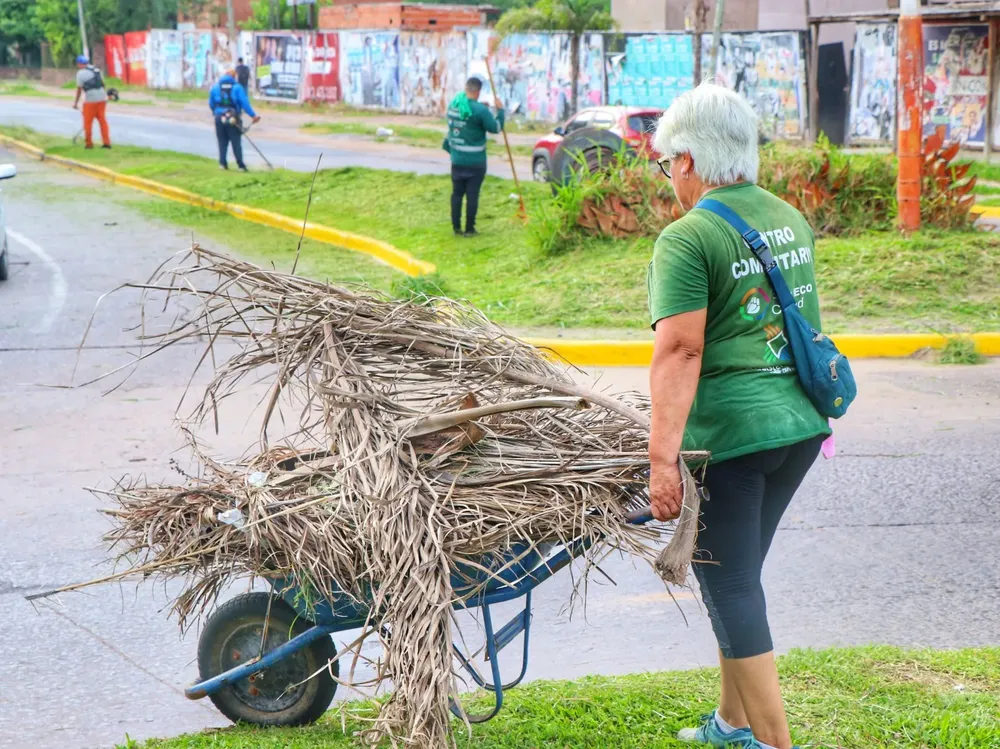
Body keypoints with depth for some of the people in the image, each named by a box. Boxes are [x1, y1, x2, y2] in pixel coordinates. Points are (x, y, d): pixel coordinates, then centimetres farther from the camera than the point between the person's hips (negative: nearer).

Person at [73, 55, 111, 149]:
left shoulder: (81, 73, -3)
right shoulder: (96, 70, 15)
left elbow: (79, 89, -2)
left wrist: (76, 103, 6)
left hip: (90, 99, -6)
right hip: (102, 98, 6)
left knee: (88, 122, 5)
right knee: (103, 120, 9)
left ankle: (89, 143, 8)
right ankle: (107, 142, 4)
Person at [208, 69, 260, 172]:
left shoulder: (215, 88, 7)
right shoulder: (237, 88, -2)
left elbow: (211, 104, 12)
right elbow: (244, 103, -9)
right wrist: (253, 115, -9)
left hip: (219, 118, 2)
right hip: (233, 119, -2)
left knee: (222, 142, 11)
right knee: (236, 143, 3)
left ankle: (222, 163, 4)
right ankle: (241, 165, 2)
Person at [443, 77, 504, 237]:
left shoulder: (453, 105, 0)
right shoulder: (480, 110, -20)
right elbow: (495, 127, -11)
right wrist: (500, 111, 3)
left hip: (457, 159, 5)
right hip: (475, 162, -5)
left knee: (457, 193, 13)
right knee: (472, 195, 2)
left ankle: (456, 227, 17)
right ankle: (469, 229, 6)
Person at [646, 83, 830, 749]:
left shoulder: (689, 238, -13)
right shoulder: (791, 218, 11)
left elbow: (680, 350, -21)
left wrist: (663, 455, -23)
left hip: (730, 430, -8)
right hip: (802, 424, 8)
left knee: (730, 587, 3)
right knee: (740, 576, 21)